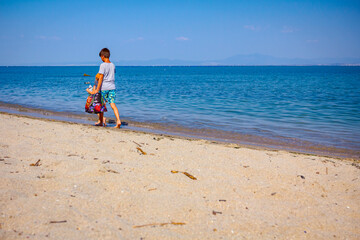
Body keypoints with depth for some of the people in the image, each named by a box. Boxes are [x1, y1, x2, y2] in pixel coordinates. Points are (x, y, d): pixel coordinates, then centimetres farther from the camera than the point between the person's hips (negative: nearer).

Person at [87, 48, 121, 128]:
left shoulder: (103, 65, -9)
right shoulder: (113, 65, 9)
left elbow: (101, 77, -14)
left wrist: (97, 89, -13)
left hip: (104, 88, -5)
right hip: (112, 87, 5)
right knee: (113, 104, -2)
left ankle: (101, 122, 21)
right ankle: (118, 121, -18)